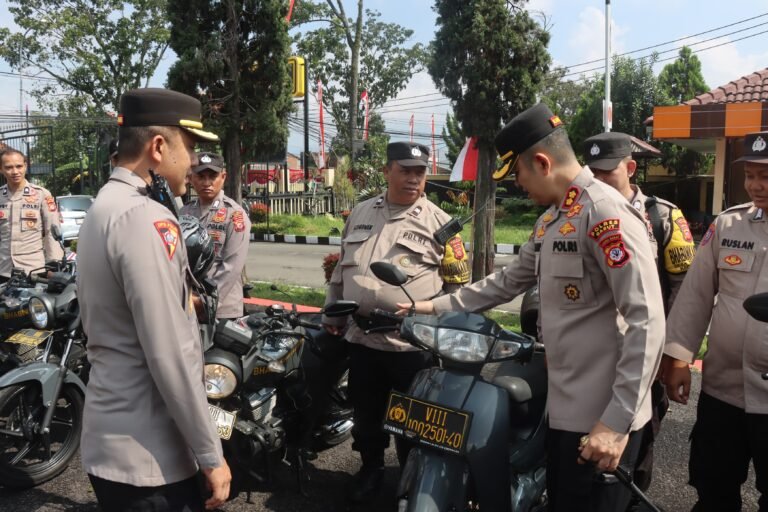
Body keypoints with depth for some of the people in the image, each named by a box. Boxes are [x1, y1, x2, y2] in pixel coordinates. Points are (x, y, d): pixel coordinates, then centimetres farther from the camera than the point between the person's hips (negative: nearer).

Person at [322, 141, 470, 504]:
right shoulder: (360, 213, 10)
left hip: (413, 342, -4)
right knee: (366, 412, 18)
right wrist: (331, 313, 17)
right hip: (361, 336, 4)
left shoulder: (438, 222, -3)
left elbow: (457, 284, -1)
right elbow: (341, 269, 18)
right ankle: (371, 468, 39)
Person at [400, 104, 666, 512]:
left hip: (601, 417, -9)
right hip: (562, 406, 9)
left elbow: (646, 323, -23)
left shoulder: (606, 213, -19)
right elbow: (509, 281, 22)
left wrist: (618, 420, -24)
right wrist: (436, 307, 18)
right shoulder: (550, 221, 13)